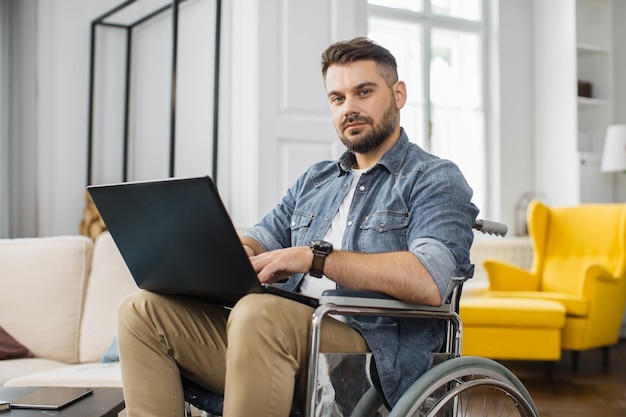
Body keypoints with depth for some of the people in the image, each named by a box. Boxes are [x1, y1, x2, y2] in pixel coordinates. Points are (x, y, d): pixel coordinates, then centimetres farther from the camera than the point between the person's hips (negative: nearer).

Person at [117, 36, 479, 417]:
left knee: (258, 313, -37)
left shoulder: (435, 180, 2)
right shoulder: (314, 181, 28)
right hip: (293, 338, 7)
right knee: (144, 310, -5)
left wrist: (316, 257, -18)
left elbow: (428, 282, -16)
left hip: (377, 358, -7)